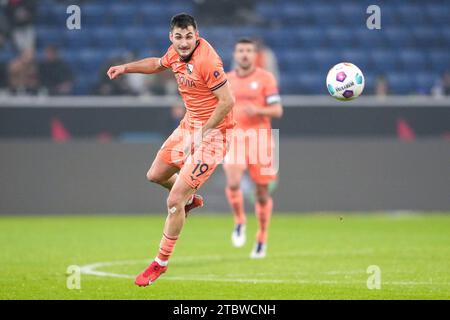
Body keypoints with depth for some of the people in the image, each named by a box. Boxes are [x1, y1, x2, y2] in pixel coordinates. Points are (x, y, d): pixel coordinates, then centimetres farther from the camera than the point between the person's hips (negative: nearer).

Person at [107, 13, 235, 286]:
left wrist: (202, 133, -23)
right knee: (155, 175, 22)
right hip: (189, 125, 9)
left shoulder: (207, 61, -27)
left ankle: (161, 262, 9)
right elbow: (158, 64, 24)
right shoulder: (177, 52, -1)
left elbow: (228, 101, -26)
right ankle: (190, 198, 52)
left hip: (212, 133, -9)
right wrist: (126, 67, 15)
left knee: (174, 202, -8)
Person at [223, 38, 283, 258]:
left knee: (262, 192, 5)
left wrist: (258, 110, -21)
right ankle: (239, 222, 3)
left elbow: (277, 110, -5)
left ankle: (262, 240, 20)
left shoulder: (265, 78, -1)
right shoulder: (227, 80, 10)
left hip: (260, 139, -1)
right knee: (233, 182, -22)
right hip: (235, 139, 1)